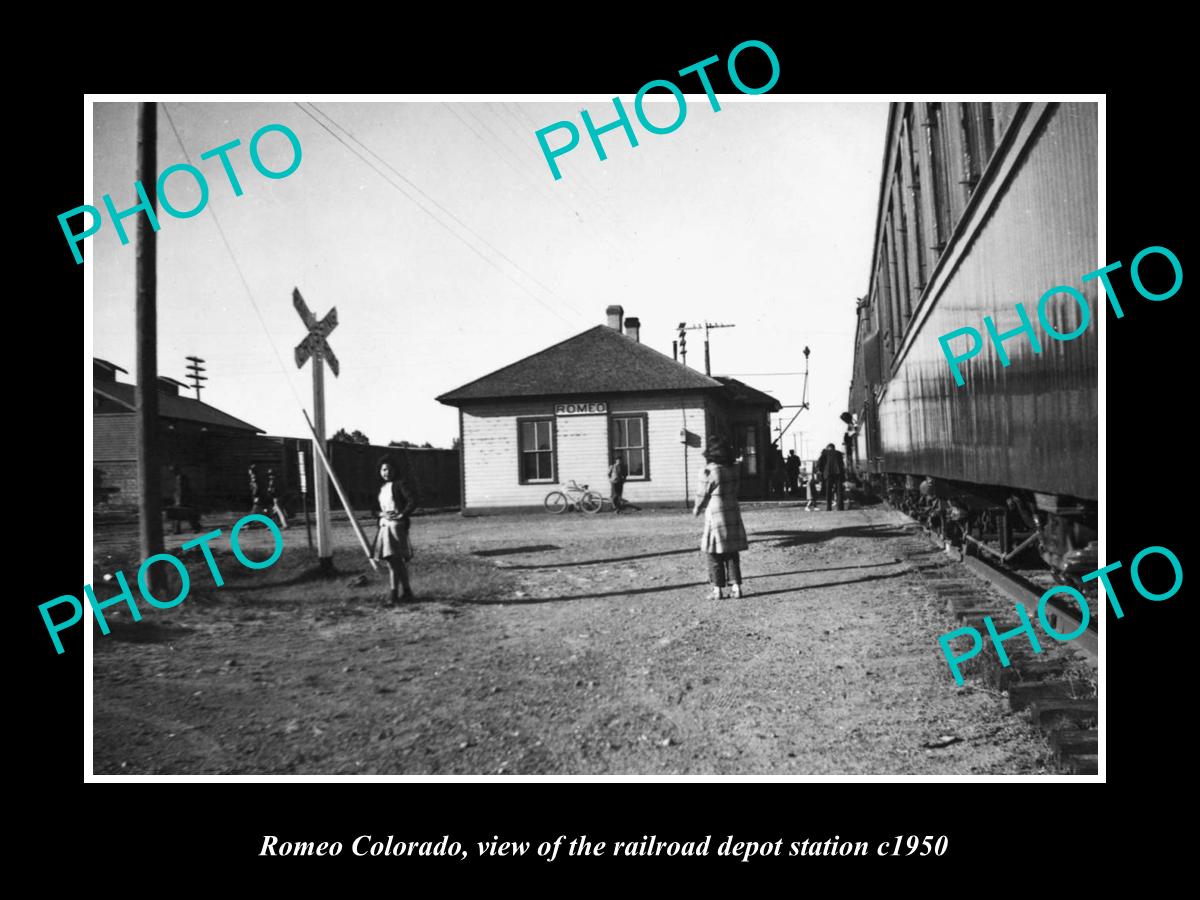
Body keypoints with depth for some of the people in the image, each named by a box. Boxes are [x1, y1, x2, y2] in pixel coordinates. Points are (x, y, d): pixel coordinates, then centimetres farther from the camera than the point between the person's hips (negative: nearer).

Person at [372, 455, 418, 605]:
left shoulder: (399, 484, -5)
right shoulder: (383, 488, 18)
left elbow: (412, 501, -15)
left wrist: (401, 515, -17)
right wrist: (381, 514, 4)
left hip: (396, 526, -8)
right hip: (384, 526, 8)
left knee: (395, 560, -10)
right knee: (392, 561, 8)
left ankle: (394, 593, -5)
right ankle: (407, 592, 15)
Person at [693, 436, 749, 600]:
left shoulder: (711, 471, -13)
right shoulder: (733, 470, 3)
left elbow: (703, 494, -6)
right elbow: (734, 491, 6)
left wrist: (697, 509, 13)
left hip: (715, 514, -5)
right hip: (733, 514, 5)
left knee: (715, 555, 4)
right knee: (732, 553, 11)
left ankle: (718, 589, 6)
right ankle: (736, 587, 9)